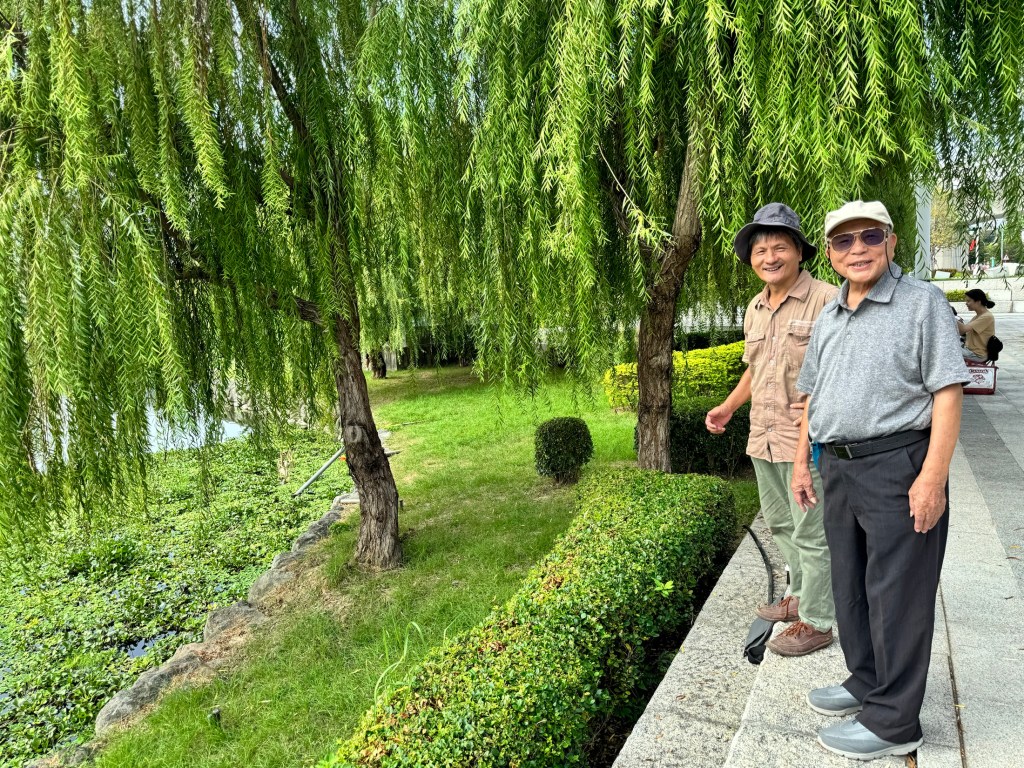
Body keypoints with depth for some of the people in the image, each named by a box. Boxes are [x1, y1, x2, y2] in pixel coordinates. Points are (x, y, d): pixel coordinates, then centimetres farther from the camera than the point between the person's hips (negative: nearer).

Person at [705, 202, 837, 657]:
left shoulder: (826, 300, -11)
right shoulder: (755, 309, 13)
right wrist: (728, 408, 20)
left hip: (807, 439, -8)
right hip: (762, 438, 8)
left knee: (810, 532, 2)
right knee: (779, 524, 19)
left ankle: (815, 621, 17)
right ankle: (800, 595, 38)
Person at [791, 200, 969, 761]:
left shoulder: (922, 302, -5)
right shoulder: (828, 318, 14)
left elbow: (947, 392, -12)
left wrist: (933, 477, -18)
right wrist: (801, 462, 15)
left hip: (898, 467, -7)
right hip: (839, 468, 7)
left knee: (896, 592, 1)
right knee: (850, 584, 16)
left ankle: (893, 721, 15)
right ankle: (867, 683, 34)